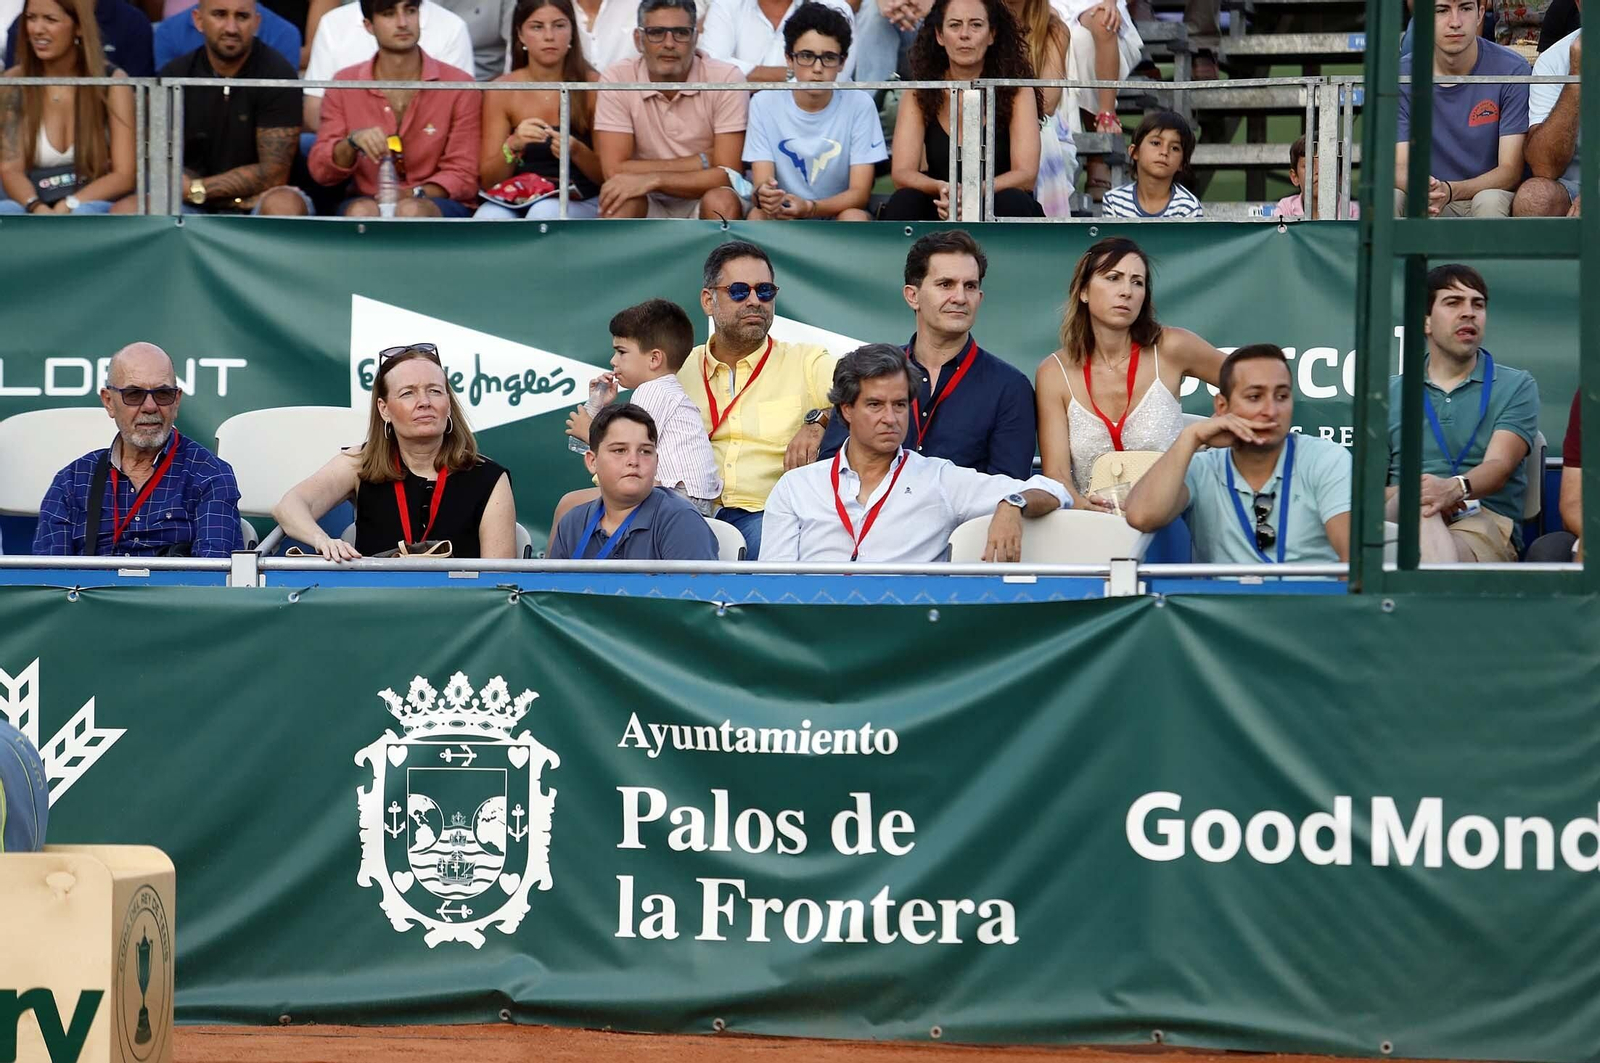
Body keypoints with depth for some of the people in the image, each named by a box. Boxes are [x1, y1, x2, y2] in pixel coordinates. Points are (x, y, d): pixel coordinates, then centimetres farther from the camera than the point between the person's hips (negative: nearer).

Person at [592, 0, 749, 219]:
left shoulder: (726, 78, -10)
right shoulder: (617, 80, -8)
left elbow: (729, 176, -15)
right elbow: (615, 172, -16)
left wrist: (653, 179, -24)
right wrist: (702, 162, -16)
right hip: (648, 208, 0)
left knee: (721, 202, -34)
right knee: (618, 202, -32)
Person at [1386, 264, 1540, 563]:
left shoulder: (1517, 387, 16)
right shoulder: (1390, 393, 23)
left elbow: (1499, 466, -2)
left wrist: (1454, 488, -28)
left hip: (1483, 528, -2)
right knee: (1420, 502, -40)